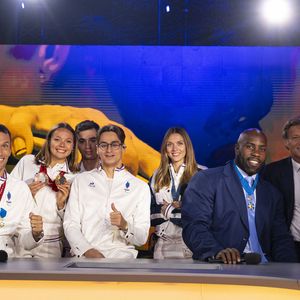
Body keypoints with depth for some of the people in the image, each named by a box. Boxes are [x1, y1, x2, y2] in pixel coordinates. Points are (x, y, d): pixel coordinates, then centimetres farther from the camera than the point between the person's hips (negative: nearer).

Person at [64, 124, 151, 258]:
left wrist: (124, 226, -13)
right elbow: (70, 224, 8)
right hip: (84, 253, 0)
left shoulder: (140, 187, 12)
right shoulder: (81, 180, 16)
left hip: (120, 253, 0)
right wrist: (87, 250, -10)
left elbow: (142, 238, 9)